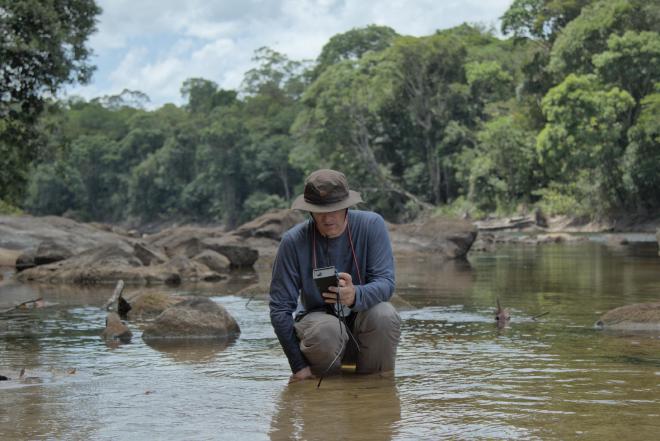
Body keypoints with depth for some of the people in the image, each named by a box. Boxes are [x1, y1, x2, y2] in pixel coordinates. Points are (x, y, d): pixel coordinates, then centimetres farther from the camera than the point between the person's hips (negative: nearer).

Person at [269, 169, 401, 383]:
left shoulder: (372, 225, -14)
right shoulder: (293, 241, -15)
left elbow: (386, 282, -21)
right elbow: (280, 307, -13)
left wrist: (356, 296, -45)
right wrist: (298, 365, -18)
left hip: (363, 315, 1)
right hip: (318, 318, -1)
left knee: (384, 316, -32)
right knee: (325, 330, -35)